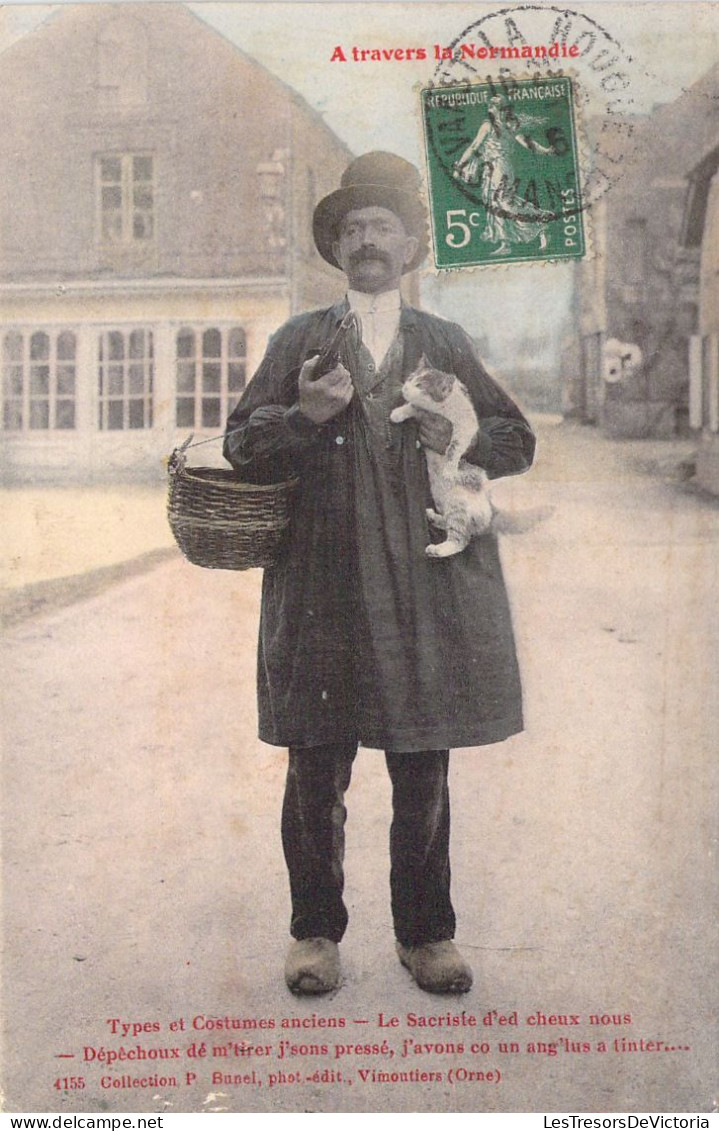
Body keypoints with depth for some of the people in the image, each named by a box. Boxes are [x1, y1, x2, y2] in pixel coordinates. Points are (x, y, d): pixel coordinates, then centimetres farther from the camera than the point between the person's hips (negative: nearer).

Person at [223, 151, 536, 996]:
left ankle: (425, 935, 21)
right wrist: (306, 413, -12)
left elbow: (518, 443, 15)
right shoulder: (298, 341, 11)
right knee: (315, 775, 3)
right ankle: (315, 933, 18)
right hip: (321, 586, -1)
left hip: (428, 586, 1)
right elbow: (242, 445, 6)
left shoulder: (446, 344, 14)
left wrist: (467, 436, -5)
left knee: (423, 776, 7)